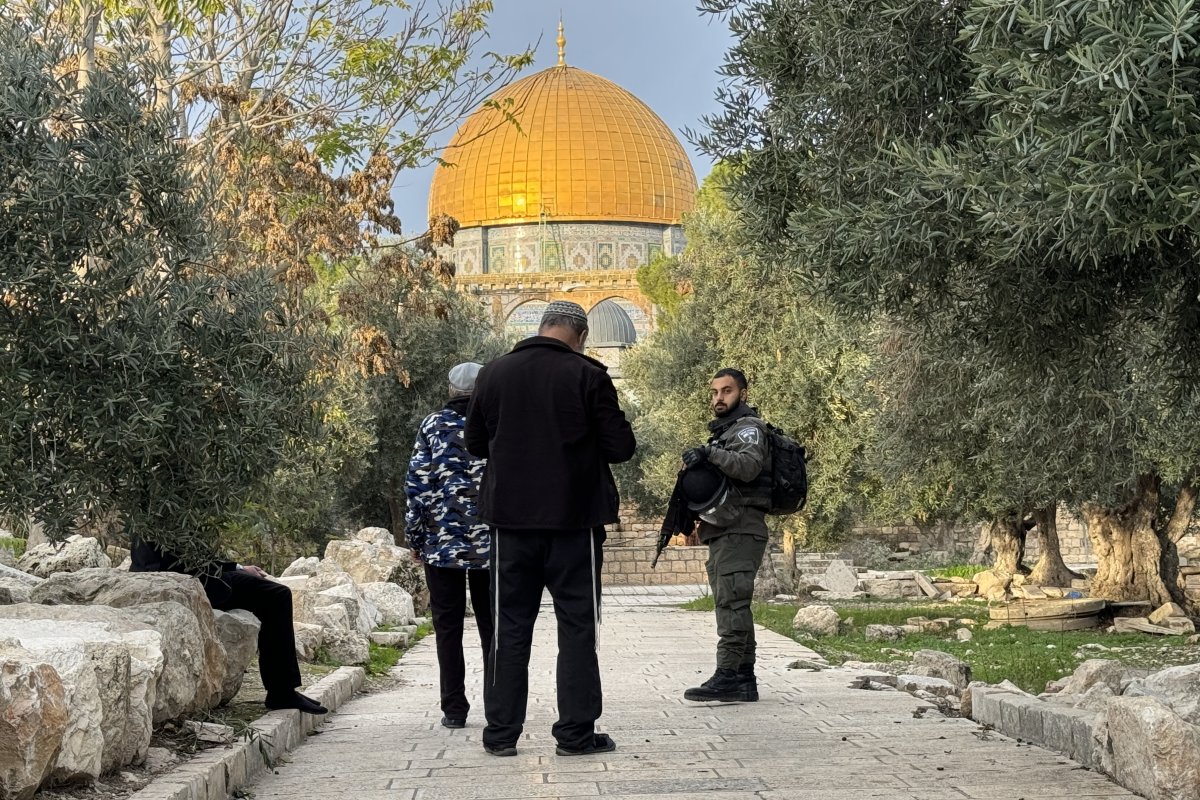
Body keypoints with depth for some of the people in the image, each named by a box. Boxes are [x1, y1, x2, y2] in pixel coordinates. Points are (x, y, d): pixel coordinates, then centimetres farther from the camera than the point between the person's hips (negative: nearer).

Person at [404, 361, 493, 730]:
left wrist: (415, 539, 6)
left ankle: (454, 709, 4)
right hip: (491, 545, 1)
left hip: (441, 545, -1)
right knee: (493, 626, 9)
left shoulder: (432, 426, 1)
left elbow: (417, 485, -1)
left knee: (448, 629, 5)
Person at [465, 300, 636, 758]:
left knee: (510, 626, 9)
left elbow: (475, 444, 14)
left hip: (511, 518, 3)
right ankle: (576, 733, 5)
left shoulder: (494, 374, 4)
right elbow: (621, 448, -6)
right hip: (574, 518, -3)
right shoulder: (587, 376, -8)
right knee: (577, 625, 4)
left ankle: (501, 733, 10)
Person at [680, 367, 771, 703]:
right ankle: (744, 681, 10)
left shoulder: (749, 428, -3)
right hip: (723, 533, 10)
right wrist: (695, 471, 7)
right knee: (733, 605, 8)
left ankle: (728, 677, -21)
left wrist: (711, 454, -33)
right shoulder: (724, 432, 28)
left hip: (740, 531, -10)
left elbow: (749, 465, -22)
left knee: (731, 602, -16)